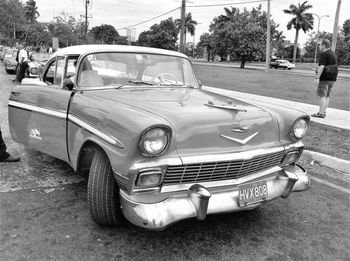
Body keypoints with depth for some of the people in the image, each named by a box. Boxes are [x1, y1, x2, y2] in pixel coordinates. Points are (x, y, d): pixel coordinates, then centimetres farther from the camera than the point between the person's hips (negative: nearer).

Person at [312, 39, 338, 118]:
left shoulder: (324, 54, -12)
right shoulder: (333, 54, 17)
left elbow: (322, 67, -21)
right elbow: (334, 66, 18)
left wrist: (317, 78, -22)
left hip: (325, 78, -9)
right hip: (332, 78, 9)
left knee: (322, 95, -7)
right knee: (327, 95, 12)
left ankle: (321, 113, -8)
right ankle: (324, 111, 15)